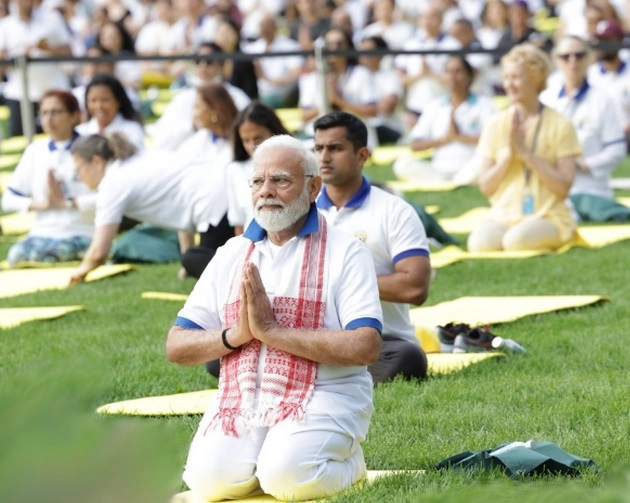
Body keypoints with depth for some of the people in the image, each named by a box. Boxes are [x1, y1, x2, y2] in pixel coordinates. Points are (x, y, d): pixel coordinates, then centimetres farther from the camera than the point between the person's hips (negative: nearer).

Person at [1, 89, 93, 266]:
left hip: (80, 235, -4)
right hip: (42, 234, 4)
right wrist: (42, 204, -7)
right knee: (16, 255, -27)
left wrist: (65, 202, -14)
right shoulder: (35, 150, 10)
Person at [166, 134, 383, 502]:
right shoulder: (232, 254, 15)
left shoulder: (345, 251, -1)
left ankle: (347, 461, 4)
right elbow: (177, 346, 11)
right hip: (241, 399, 4)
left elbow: (366, 347, -15)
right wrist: (237, 334, -10)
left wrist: (271, 331, -16)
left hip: (322, 395, -4)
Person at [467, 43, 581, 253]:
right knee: (479, 242, -32)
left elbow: (563, 187, -9)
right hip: (503, 215, 2)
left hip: (549, 216, -2)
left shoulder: (560, 125, -1)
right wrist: (508, 153, -10)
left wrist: (525, 151, -14)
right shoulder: (496, 124, 8)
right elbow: (485, 187, 4)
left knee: (516, 240, -35)